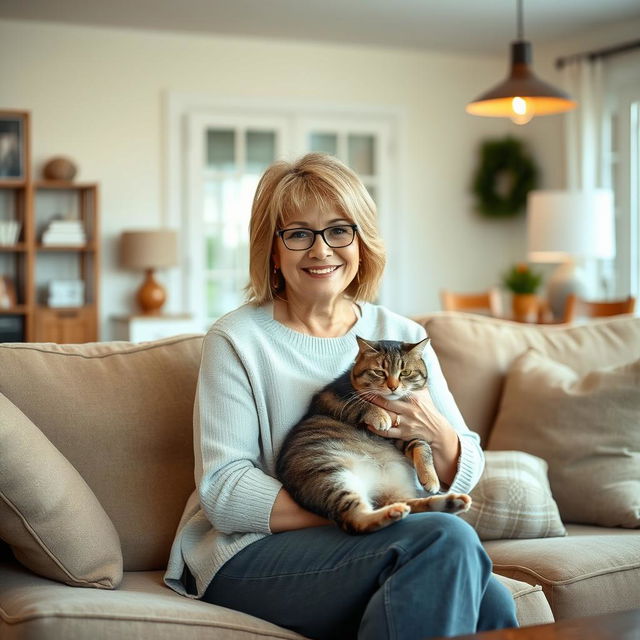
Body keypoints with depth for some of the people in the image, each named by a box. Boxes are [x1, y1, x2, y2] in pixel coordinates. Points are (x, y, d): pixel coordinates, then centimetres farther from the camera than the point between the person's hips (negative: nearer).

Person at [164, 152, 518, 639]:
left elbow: (465, 478, 11)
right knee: (446, 538, -28)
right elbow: (223, 493, -11)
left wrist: (436, 433, -13)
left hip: (375, 544, 4)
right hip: (252, 553, -4)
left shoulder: (404, 338, 10)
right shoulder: (237, 339, -3)